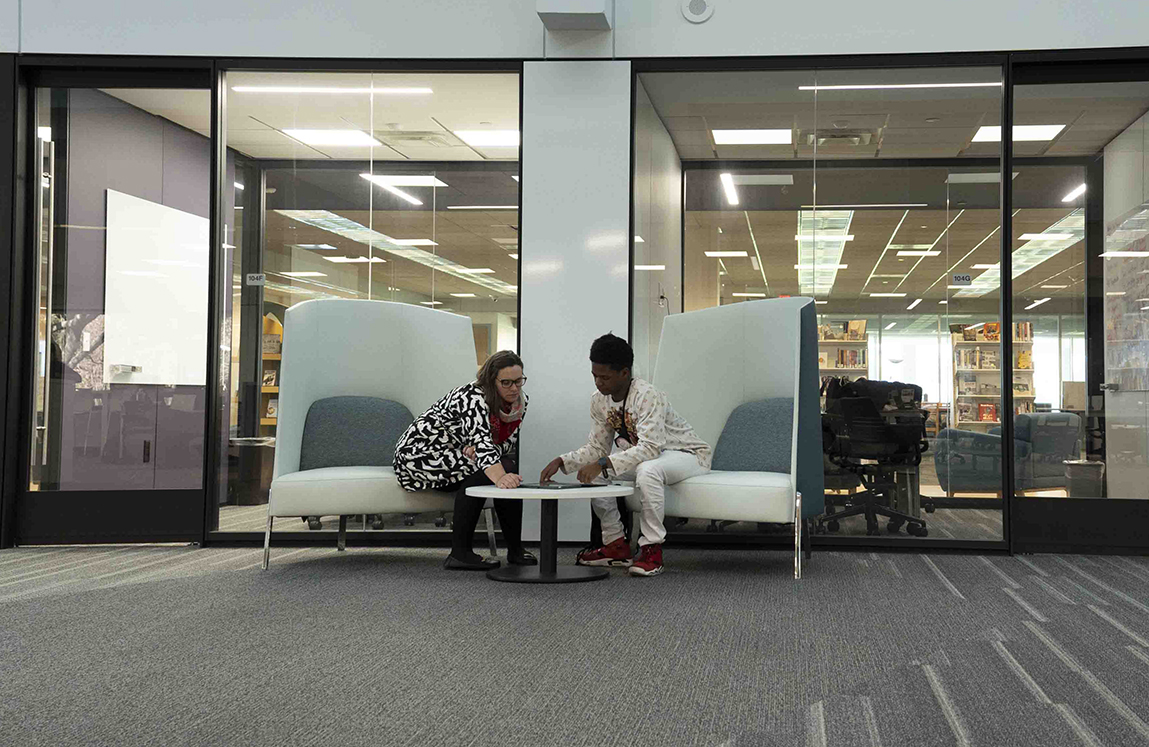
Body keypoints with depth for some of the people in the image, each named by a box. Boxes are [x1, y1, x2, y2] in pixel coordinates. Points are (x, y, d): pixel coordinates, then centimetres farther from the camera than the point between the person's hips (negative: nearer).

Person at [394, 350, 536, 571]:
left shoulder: (520, 402, -3)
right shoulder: (473, 397, -28)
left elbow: (507, 443, 1)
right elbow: (480, 440, -44)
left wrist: (478, 451, -22)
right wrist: (500, 477, -63)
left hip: (456, 457, 8)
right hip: (418, 453, -8)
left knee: (510, 468, -15)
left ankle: (515, 549, -8)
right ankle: (459, 553, -28)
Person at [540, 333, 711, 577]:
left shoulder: (647, 396, -29)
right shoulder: (599, 402, -6)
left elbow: (649, 448, -39)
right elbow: (597, 448, 0)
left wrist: (603, 463, -45)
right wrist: (561, 461, -16)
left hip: (688, 455, -8)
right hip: (645, 455, 8)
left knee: (647, 470, -39)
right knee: (593, 471, -9)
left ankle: (652, 548, -26)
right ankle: (615, 544, 1)